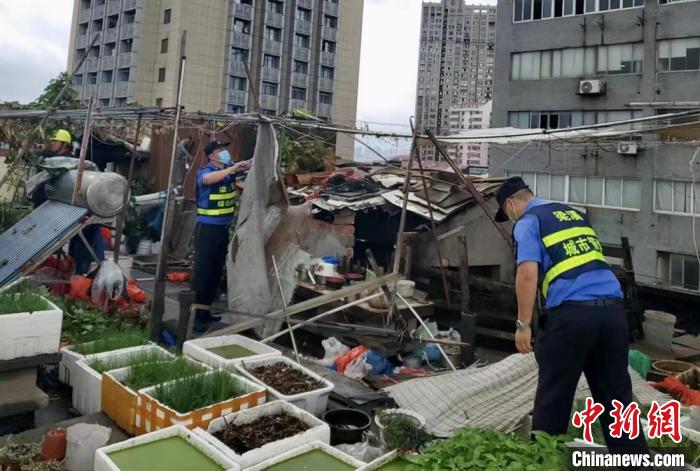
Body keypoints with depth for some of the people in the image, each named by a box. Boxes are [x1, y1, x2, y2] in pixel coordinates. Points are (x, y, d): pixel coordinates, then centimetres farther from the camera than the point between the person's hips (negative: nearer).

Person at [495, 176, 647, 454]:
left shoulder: (528, 222, 3)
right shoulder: (576, 214, 24)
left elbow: (528, 273, -11)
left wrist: (523, 324, -8)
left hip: (572, 313, -6)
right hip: (613, 308, 7)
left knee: (553, 397, 7)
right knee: (617, 396, 15)